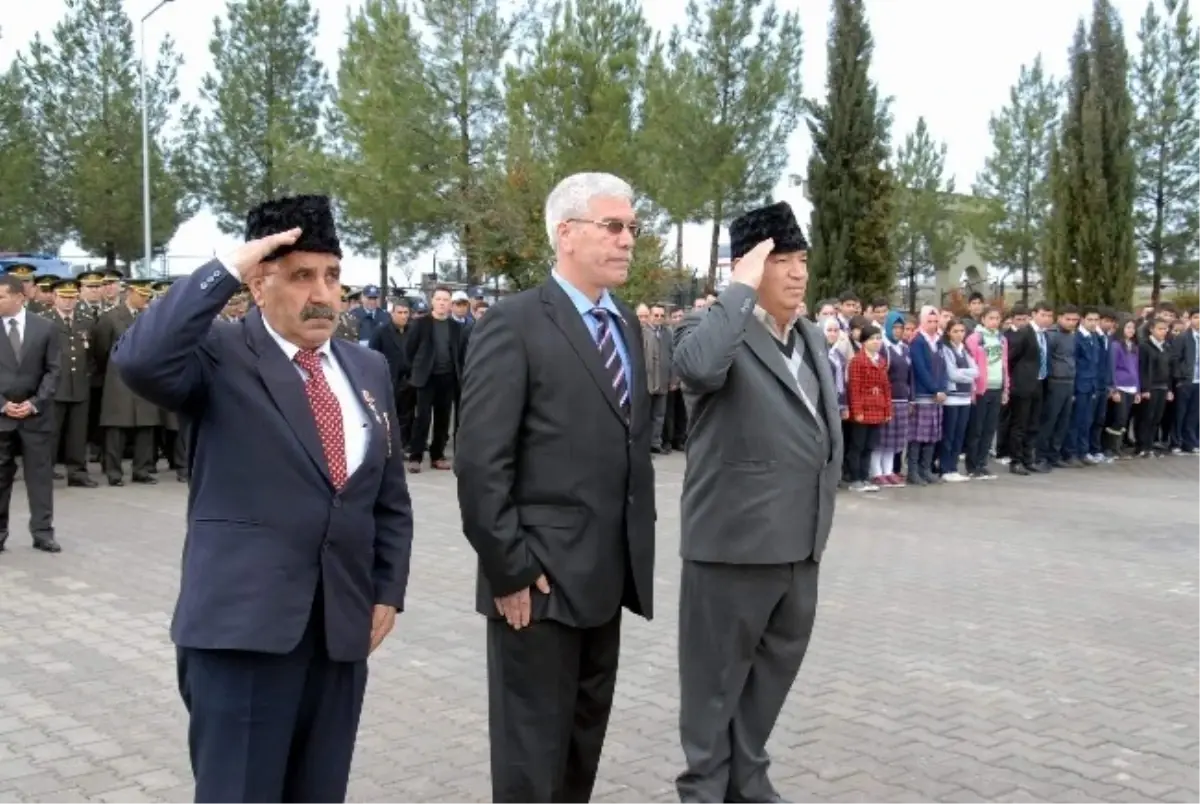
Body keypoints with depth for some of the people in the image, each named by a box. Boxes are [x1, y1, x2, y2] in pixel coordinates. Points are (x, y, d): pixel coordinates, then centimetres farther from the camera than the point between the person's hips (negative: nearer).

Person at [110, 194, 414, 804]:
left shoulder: (368, 368, 12)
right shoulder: (220, 356, -4)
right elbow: (138, 360, -26)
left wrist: (387, 593, 9)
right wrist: (226, 269, -19)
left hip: (343, 625, 5)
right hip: (244, 622, -5)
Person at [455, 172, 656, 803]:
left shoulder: (628, 325, 13)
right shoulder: (514, 324, -11)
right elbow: (480, 463, -16)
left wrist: (638, 548, 12)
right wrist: (508, 570, -17)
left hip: (608, 575, 7)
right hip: (540, 576, -7)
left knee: (584, 744, 18)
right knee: (532, 753, 5)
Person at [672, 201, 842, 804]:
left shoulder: (813, 339, 13)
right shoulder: (714, 329, -12)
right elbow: (698, 368, -37)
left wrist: (820, 520, 17)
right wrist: (742, 289, -26)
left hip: (799, 545, 8)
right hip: (735, 542, -7)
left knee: (773, 671, 19)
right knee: (716, 677, 8)